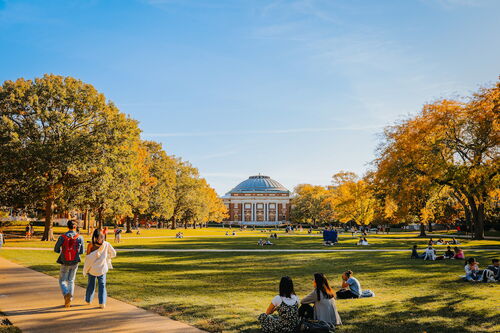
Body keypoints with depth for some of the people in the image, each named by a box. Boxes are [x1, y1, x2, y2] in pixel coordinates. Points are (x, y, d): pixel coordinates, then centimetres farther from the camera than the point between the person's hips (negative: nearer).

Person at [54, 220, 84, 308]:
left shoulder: (62, 237, -11)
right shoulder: (80, 238, -8)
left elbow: (56, 249, -3)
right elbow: (81, 251, 0)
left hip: (65, 263, -2)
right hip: (75, 262, 2)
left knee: (62, 281, 12)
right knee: (71, 281, 16)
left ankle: (66, 294, -16)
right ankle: (69, 301, 12)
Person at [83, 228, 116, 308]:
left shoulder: (91, 245, -12)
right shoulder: (106, 244, -8)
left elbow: (88, 258, -11)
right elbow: (113, 253, 2)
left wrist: (86, 270, 0)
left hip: (92, 268, 0)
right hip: (102, 268, 0)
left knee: (91, 284, 18)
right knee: (102, 285, 7)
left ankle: (88, 300, 35)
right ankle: (102, 303, -3)